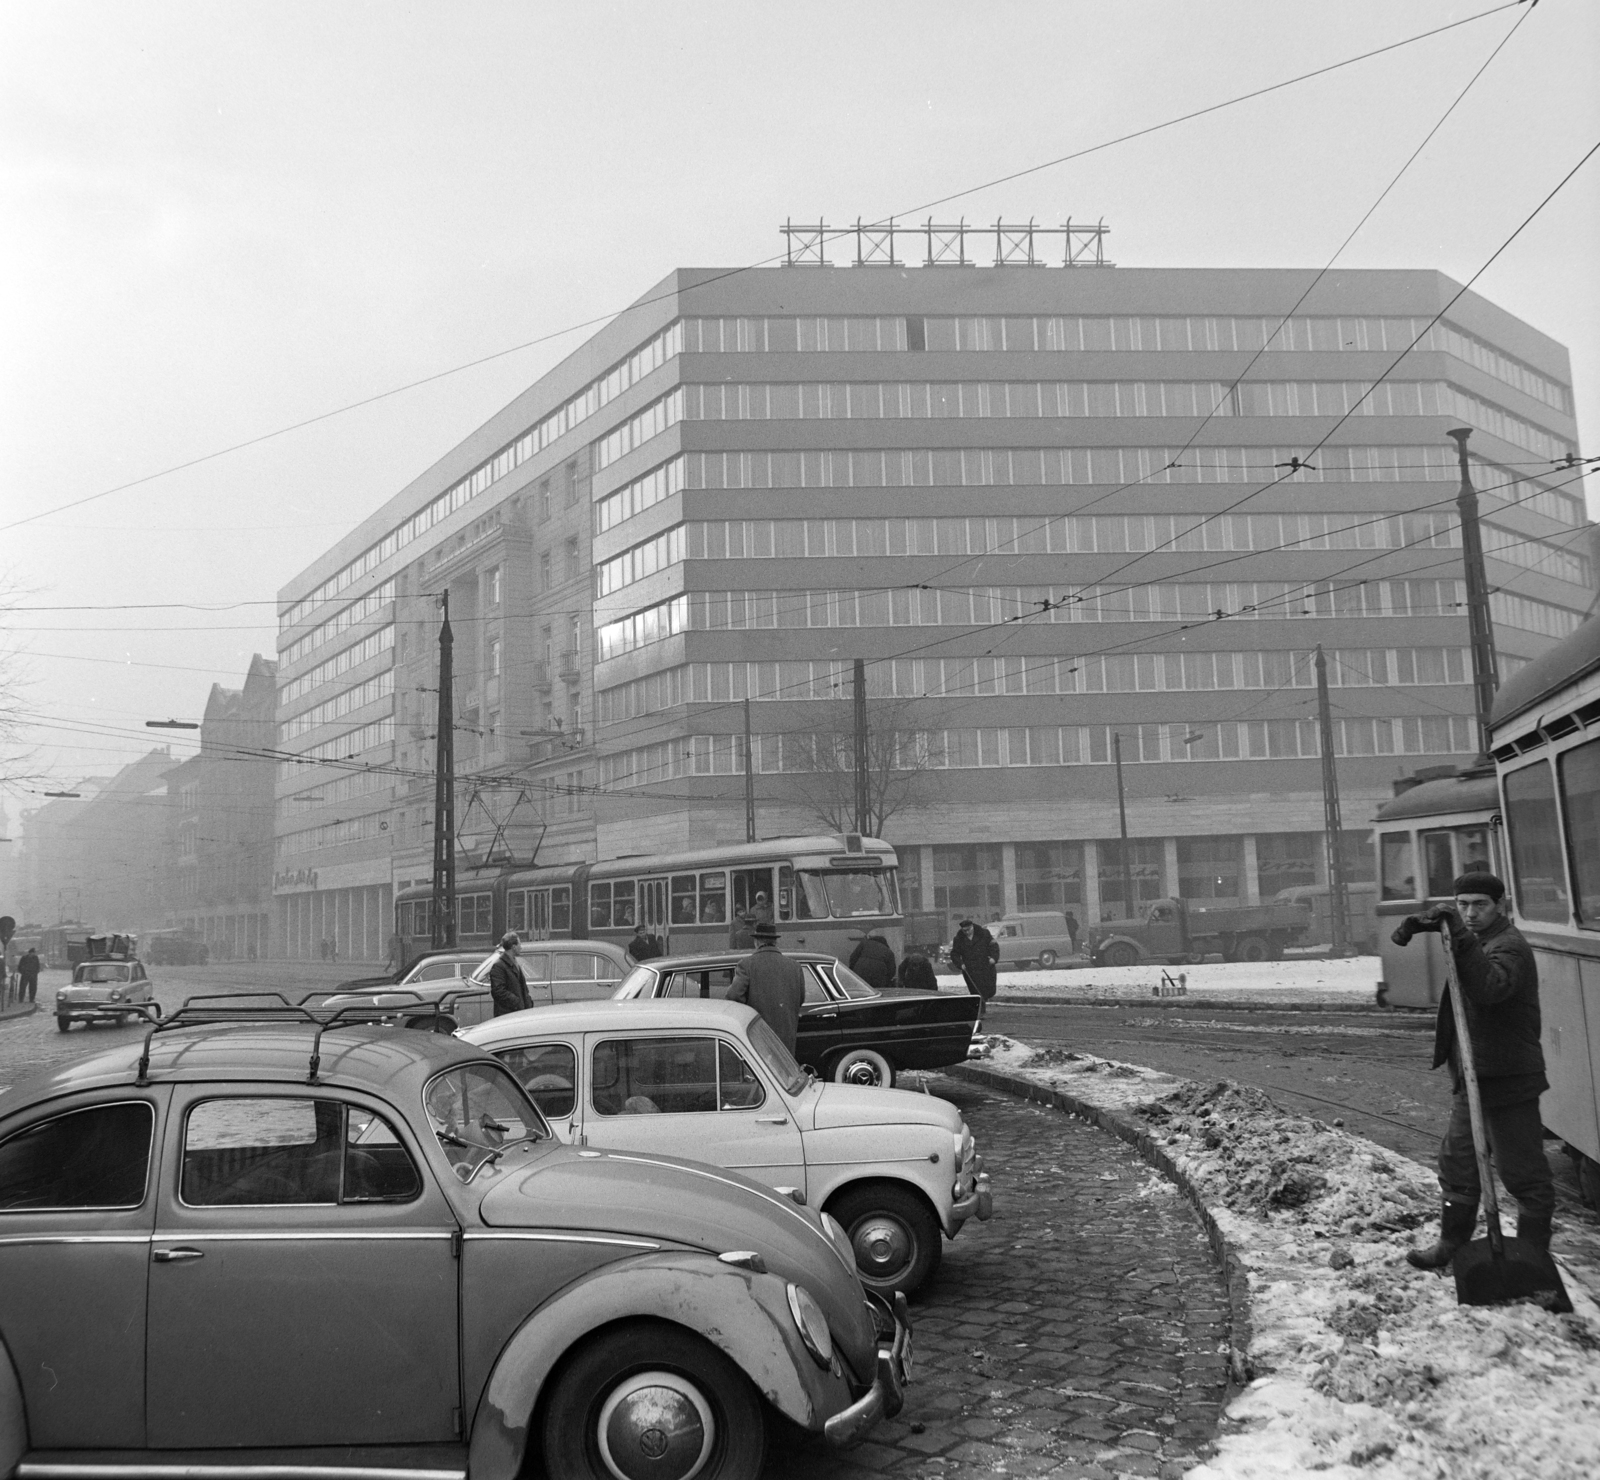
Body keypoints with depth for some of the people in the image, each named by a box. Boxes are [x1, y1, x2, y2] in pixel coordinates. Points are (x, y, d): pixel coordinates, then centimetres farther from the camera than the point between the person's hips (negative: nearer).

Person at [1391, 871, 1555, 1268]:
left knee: (1525, 1175, 1)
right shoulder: (1474, 939, 10)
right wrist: (1420, 923, 3)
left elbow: (1490, 987, -36)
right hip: (1472, 1080, 10)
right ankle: (1452, 1245, 28)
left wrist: (1461, 941, -42)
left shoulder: (1510, 947, -18)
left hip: (1508, 1083, -9)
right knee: (1457, 1164, 16)